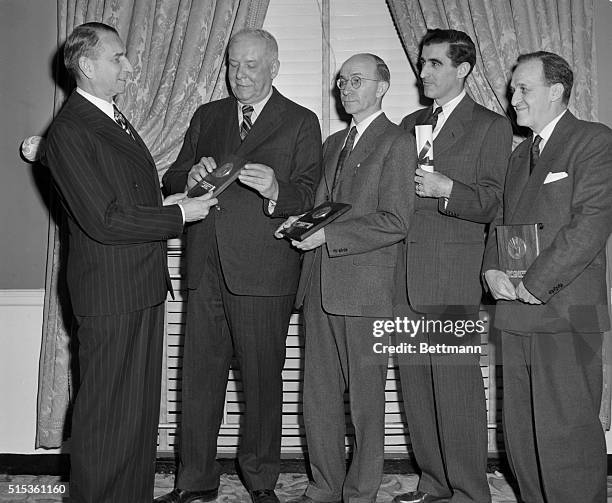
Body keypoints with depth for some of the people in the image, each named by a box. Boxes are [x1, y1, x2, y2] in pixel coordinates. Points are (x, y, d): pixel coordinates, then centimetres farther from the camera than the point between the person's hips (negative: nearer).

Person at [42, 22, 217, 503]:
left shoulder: (115, 119, 16)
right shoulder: (70, 131, -15)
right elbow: (103, 220, -21)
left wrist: (177, 190, 6)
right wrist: (179, 214, -16)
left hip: (145, 286, 10)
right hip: (109, 295, -9)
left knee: (141, 407, 18)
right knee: (106, 413, 2)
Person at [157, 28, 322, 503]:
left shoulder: (300, 122, 5)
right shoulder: (206, 116, 18)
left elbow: (310, 196, -4)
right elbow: (172, 179, 15)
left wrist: (275, 190, -26)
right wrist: (191, 176, -9)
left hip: (263, 271, -3)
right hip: (206, 267, 4)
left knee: (263, 377, 4)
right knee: (199, 375, 7)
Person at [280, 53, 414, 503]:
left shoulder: (397, 143, -4)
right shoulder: (333, 143, 21)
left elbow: (395, 222, -12)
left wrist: (328, 233, -16)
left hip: (366, 288, -7)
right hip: (321, 284, 7)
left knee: (366, 398, 4)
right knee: (318, 393, 12)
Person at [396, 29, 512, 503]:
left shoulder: (491, 126, 2)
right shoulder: (410, 124, 20)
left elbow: (493, 205, -5)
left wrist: (445, 190, -18)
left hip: (454, 276, -6)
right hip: (404, 276, 6)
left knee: (457, 389, -4)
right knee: (417, 389, 9)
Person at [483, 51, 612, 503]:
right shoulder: (521, 154, 22)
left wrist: (534, 283, -15)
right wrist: (493, 270, 0)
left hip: (566, 313, -7)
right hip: (517, 314, 7)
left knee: (566, 437, -4)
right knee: (520, 437, 11)